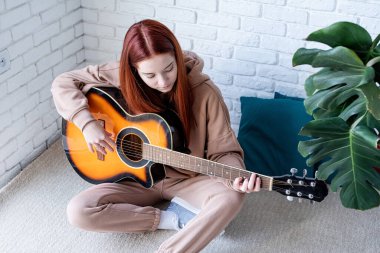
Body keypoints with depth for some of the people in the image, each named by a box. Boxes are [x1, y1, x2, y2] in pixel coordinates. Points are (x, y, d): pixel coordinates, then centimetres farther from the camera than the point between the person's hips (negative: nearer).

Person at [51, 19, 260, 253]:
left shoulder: (205, 93, -19)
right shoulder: (123, 77, -14)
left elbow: (224, 152, -15)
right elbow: (63, 84, -7)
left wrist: (237, 177, -36)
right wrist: (87, 123, -21)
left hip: (187, 180, -2)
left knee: (231, 198, -32)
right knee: (79, 212, -22)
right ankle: (180, 218, -12)